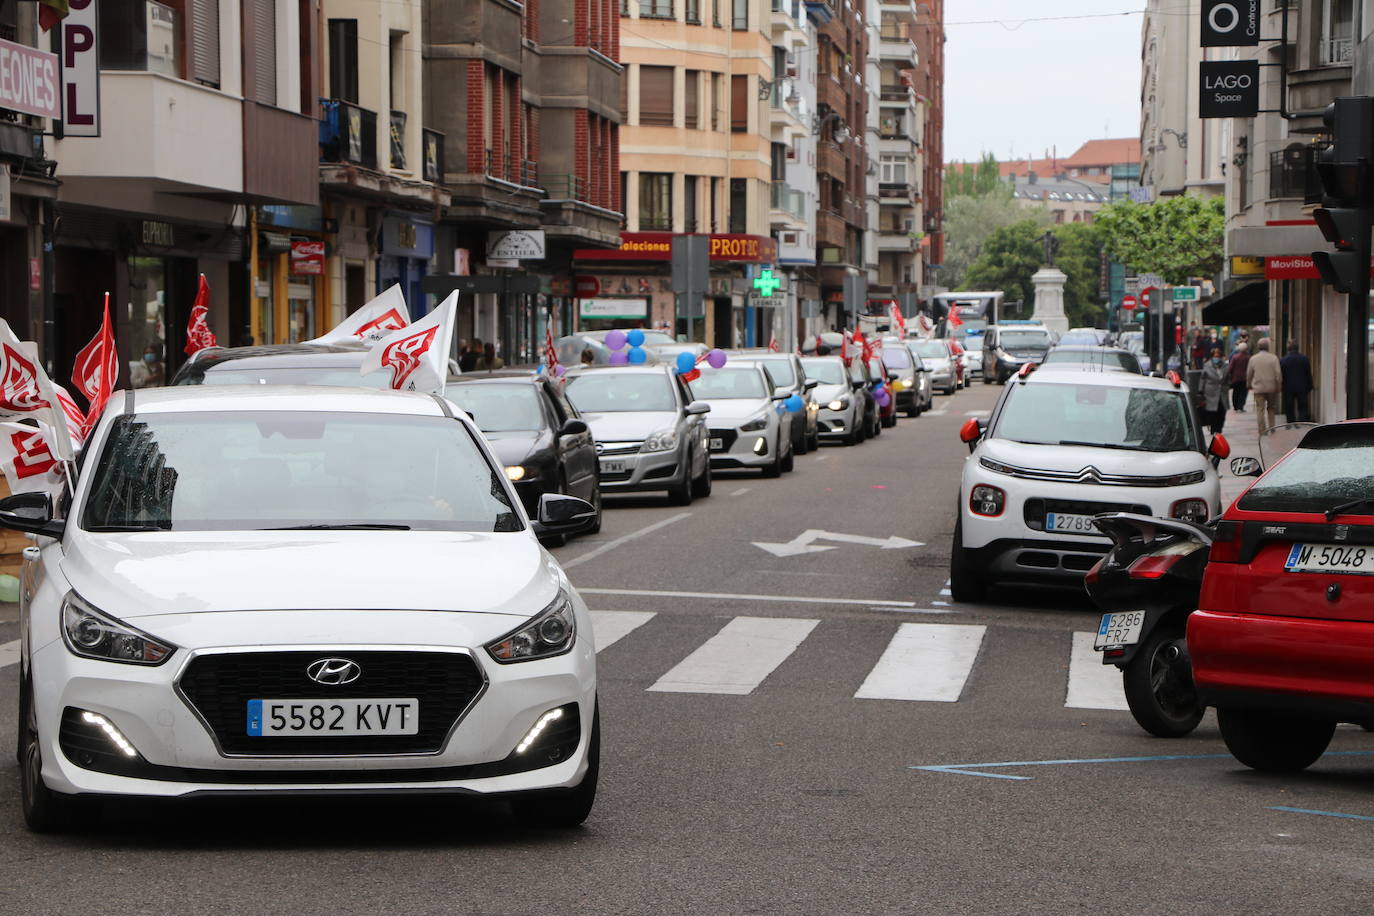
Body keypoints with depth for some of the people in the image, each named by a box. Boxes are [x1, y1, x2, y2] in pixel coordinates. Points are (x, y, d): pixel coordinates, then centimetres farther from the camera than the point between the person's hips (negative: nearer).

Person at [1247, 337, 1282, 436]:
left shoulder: (1253, 359, -1)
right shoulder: (1273, 358, -5)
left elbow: (1249, 374, 8)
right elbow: (1278, 373, -6)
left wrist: (1249, 385, 24)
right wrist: (1279, 386, 4)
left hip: (1258, 388, 0)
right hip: (1271, 387, 0)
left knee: (1260, 410, 0)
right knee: (1271, 409, 16)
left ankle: (1262, 431, -5)